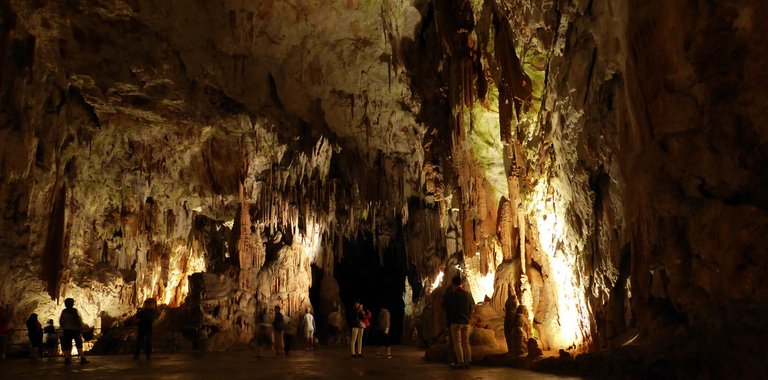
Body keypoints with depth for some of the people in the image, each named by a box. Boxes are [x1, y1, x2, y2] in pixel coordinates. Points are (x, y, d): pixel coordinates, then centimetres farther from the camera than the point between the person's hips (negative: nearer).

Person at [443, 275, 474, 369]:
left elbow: (444, 305, 2)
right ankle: (467, 362, 8)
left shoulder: (451, 294, -9)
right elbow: (472, 306, 14)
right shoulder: (468, 294, 5)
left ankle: (460, 362, -8)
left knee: (457, 342, -3)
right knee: (466, 342, 10)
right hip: (466, 322, 5)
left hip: (455, 322, -5)